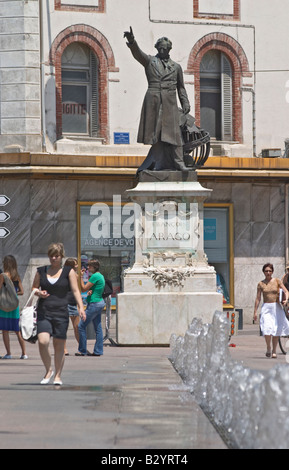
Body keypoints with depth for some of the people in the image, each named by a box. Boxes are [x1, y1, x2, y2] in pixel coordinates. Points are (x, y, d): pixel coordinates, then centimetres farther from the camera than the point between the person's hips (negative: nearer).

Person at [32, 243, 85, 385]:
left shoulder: (69, 271, 4)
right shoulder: (41, 271, 9)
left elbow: (75, 290, 0)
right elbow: (34, 287, 18)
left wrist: (80, 307, -12)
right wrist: (38, 293, -5)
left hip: (61, 313, -1)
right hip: (44, 313, 1)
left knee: (59, 345, 2)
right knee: (42, 342, -15)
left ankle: (58, 375, 16)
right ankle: (48, 370, 6)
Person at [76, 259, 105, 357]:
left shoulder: (95, 276, -16)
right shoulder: (100, 276, 14)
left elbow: (84, 289, -13)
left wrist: (81, 277, -7)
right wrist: (91, 291, 0)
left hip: (94, 304, -10)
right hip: (99, 302, 10)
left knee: (81, 326, -5)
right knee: (98, 328, 9)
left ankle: (82, 351, -2)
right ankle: (98, 351, 10)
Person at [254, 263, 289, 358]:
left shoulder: (277, 281, 3)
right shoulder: (261, 284, 6)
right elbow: (258, 298, 10)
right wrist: (255, 312, 8)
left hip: (276, 307, 0)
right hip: (266, 308, 0)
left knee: (276, 329, 1)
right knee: (267, 329, -17)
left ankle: (274, 351, 15)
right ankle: (268, 348, 6)